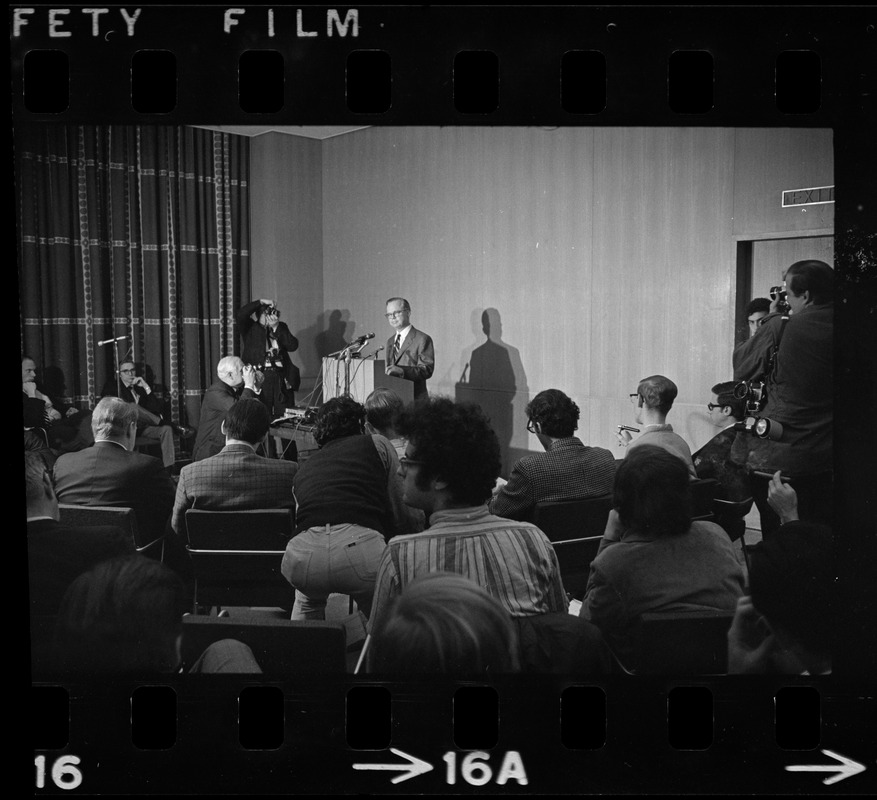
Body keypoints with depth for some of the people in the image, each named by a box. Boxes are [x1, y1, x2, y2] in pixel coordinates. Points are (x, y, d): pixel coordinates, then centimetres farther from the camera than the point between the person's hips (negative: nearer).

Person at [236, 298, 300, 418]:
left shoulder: (281, 327, 16)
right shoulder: (250, 328, 8)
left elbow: (293, 346, 2)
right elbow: (239, 315, -11)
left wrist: (276, 327, -5)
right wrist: (261, 302, -12)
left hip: (282, 378, 3)